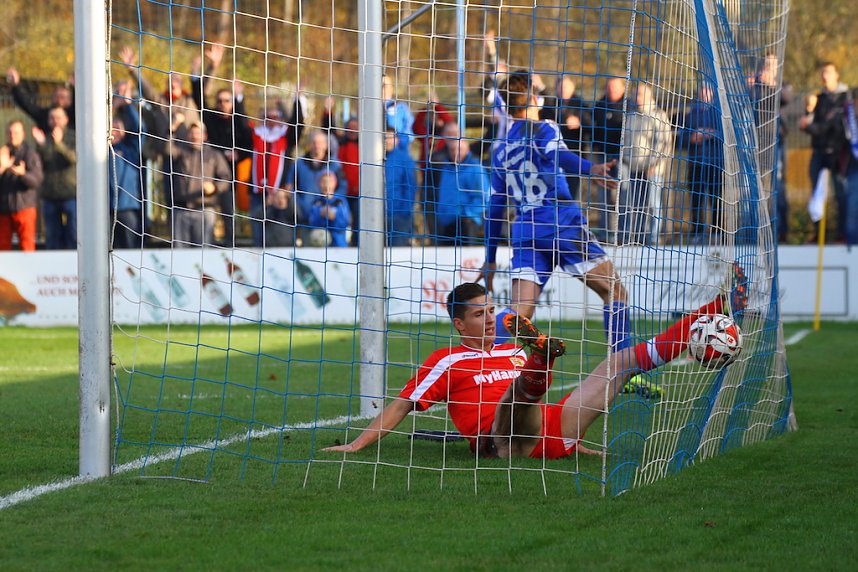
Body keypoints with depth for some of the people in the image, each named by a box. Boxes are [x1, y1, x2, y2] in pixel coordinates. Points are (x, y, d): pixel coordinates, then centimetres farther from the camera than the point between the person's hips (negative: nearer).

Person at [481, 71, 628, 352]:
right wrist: (591, 169, -38)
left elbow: (495, 208, 23)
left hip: (524, 228, 5)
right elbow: (557, 155, -19)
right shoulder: (543, 129, 5)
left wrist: (491, 259, 28)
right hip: (562, 221, -5)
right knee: (614, 291, 3)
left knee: (520, 311, -3)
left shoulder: (501, 152, 21)